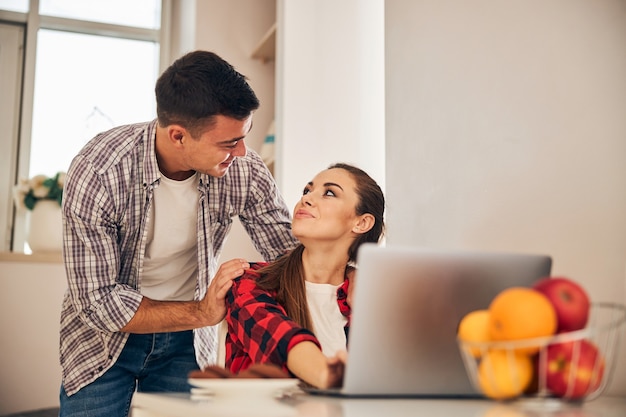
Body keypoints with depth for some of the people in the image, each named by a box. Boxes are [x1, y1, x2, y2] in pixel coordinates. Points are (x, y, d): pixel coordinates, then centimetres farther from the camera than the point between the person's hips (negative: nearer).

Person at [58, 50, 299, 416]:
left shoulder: (246, 172, -20)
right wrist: (202, 313, -31)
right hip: (104, 338, -2)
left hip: (186, 343, 2)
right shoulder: (96, 173, -28)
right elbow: (98, 302, -25)